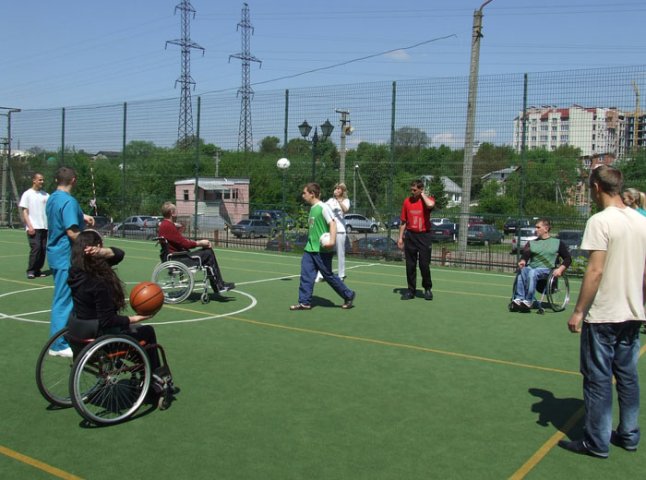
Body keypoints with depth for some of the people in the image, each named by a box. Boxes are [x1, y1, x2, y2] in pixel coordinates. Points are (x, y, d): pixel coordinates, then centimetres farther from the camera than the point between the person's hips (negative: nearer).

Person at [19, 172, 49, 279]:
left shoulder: (45, 194, 12)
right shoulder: (27, 194, 0)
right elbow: (24, 211, -3)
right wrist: (29, 226, -12)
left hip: (44, 226, 5)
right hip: (33, 227, -5)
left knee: (43, 249, 2)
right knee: (36, 247, -13)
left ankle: (38, 270, 13)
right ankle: (30, 270, -1)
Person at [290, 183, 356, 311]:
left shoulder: (323, 207, -12)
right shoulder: (312, 208, 14)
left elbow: (333, 223, -20)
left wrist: (332, 240, -32)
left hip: (322, 249, -8)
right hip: (310, 248, 8)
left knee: (328, 275, 1)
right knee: (306, 275, 1)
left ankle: (349, 295, 17)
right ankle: (304, 302, 6)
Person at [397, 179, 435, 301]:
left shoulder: (428, 199, -2)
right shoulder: (407, 201, 7)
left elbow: (430, 205, -30)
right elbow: (403, 221, 11)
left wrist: (422, 194, -12)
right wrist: (400, 237, 7)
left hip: (424, 235, -3)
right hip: (410, 235, 3)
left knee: (424, 265, -1)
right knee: (410, 265, 5)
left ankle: (428, 289, 17)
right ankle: (411, 290, 14)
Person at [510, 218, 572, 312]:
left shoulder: (557, 242, 15)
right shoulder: (531, 243, 21)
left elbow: (568, 258, 13)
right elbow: (525, 255, 6)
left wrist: (560, 269, -5)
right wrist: (522, 261, -18)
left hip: (546, 269, -3)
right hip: (531, 267, 3)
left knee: (532, 272, -37)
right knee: (521, 270, -34)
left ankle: (528, 301, -38)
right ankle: (518, 299, -41)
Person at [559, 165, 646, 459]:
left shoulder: (600, 221, -15)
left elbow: (595, 271, -20)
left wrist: (578, 311, -15)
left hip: (602, 316, -7)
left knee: (598, 379, 2)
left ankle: (597, 443, 11)